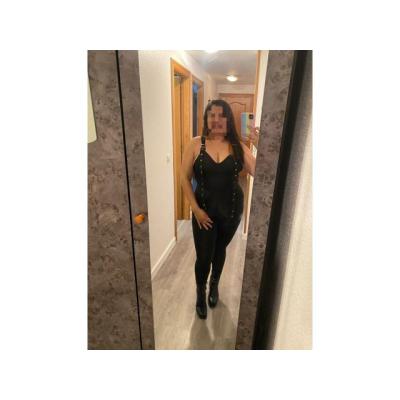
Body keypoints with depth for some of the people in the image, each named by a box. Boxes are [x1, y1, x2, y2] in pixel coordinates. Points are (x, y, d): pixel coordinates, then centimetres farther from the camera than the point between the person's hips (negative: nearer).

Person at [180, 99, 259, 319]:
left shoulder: (237, 146, -5)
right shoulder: (196, 144, -8)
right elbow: (184, 178, -6)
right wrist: (196, 209, -11)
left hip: (231, 210, 2)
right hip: (204, 210, -1)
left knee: (220, 250, 21)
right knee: (203, 256, 6)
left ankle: (214, 285, 51)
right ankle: (200, 293, 39)